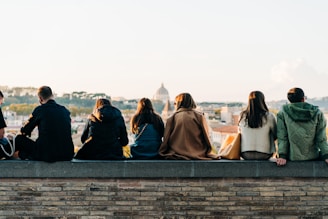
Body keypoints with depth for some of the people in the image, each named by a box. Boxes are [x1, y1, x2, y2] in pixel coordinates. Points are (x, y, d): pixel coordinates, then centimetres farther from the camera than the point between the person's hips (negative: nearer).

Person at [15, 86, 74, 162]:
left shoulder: (39, 110, -3)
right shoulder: (65, 111, 9)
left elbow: (24, 131, 6)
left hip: (47, 155, -4)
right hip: (68, 155, 4)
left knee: (19, 138, 14)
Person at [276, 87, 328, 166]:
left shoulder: (282, 113, -2)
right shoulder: (317, 113, 1)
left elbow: (282, 138, -4)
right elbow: (321, 138, 1)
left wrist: (282, 156, -3)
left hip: (293, 158, -1)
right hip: (313, 157, 1)